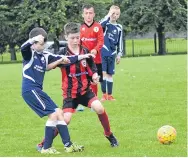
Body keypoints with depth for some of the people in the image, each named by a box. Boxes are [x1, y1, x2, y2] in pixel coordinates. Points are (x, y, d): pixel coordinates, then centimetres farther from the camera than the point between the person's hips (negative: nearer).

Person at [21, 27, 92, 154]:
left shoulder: (45, 56, 12)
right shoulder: (29, 53, -7)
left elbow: (64, 60, 15)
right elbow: (23, 48, -31)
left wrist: (83, 56, 9)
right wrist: (34, 39, -49)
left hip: (38, 90, 8)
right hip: (30, 89, -8)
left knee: (59, 113, 8)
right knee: (53, 114, -12)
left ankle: (68, 145, 12)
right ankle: (46, 148, -6)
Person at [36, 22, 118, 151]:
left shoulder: (85, 51, -1)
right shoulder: (63, 54, -10)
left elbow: (92, 68, 10)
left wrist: (95, 76, -11)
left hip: (85, 90, 3)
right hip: (70, 93, -3)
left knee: (99, 108, -19)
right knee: (65, 119, -14)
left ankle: (109, 135, 3)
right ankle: (44, 143, 2)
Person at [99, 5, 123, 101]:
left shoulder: (119, 27, 10)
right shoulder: (105, 24, -2)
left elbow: (120, 42, 15)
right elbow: (100, 24, -28)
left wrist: (119, 54, 12)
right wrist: (109, 16, -26)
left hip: (112, 54, 4)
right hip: (103, 53, -4)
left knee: (110, 74, 8)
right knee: (103, 73, -9)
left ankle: (109, 95, 14)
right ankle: (104, 95, -4)